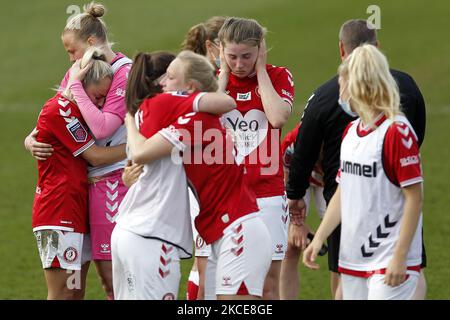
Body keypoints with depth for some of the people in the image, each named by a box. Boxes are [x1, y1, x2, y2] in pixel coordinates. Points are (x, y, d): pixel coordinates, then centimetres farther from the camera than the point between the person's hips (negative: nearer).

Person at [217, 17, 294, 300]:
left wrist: (260, 70, -8)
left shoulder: (278, 77, 3)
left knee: (269, 283, 0)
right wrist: (224, 75, -6)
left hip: (267, 194, -1)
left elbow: (278, 117, -17)